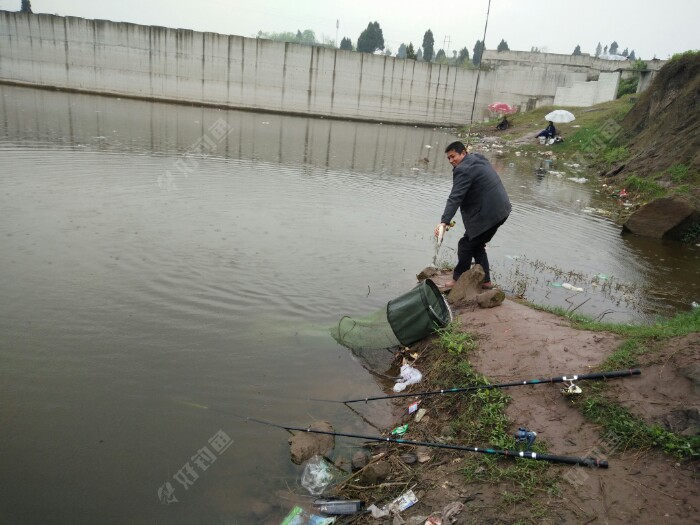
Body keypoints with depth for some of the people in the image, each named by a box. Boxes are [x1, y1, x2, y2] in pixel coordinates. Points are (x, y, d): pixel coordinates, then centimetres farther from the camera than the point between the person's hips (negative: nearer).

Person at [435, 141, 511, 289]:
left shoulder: (463, 169, -16)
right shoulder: (478, 159, 16)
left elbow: (455, 197, -26)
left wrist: (444, 222, -32)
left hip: (487, 214, -10)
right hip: (500, 210, 10)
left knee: (466, 245, 1)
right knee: (477, 245, 19)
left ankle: (458, 279, 12)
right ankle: (485, 280, 22)